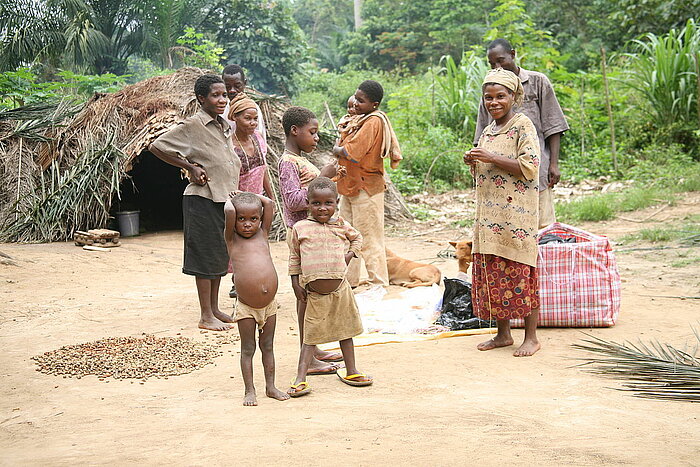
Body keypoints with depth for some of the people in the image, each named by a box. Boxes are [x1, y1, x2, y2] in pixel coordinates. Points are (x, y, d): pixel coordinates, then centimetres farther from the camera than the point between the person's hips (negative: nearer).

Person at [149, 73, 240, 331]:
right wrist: (190, 167, -13)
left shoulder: (224, 126, 12)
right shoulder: (193, 126, -11)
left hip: (224, 199, 8)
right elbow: (157, 146, -12)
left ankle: (215, 309, 24)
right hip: (203, 200, -8)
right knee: (205, 256, -2)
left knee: (219, 256, 13)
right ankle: (206, 317, 5)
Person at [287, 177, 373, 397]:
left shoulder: (341, 226, 3)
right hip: (314, 293, -3)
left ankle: (351, 371, 29)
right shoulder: (300, 228, -3)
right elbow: (294, 257, 5)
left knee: (346, 330, 15)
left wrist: (350, 254, 6)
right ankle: (300, 380, 0)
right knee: (311, 337, -1)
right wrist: (296, 283, 1)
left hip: (339, 288, 3)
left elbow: (357, 237, 23)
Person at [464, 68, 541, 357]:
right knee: (491, 273, 7)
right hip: (488, 214, 7)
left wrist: (491, 158, -18)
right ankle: (503, 333, 18)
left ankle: (531, 337, 5)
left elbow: (530, 167, -16)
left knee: (520, 272, -4)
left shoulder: (523, 126, -5)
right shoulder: (487, 132, 17)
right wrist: (473, 163, 5)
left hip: (516, 213, -7)